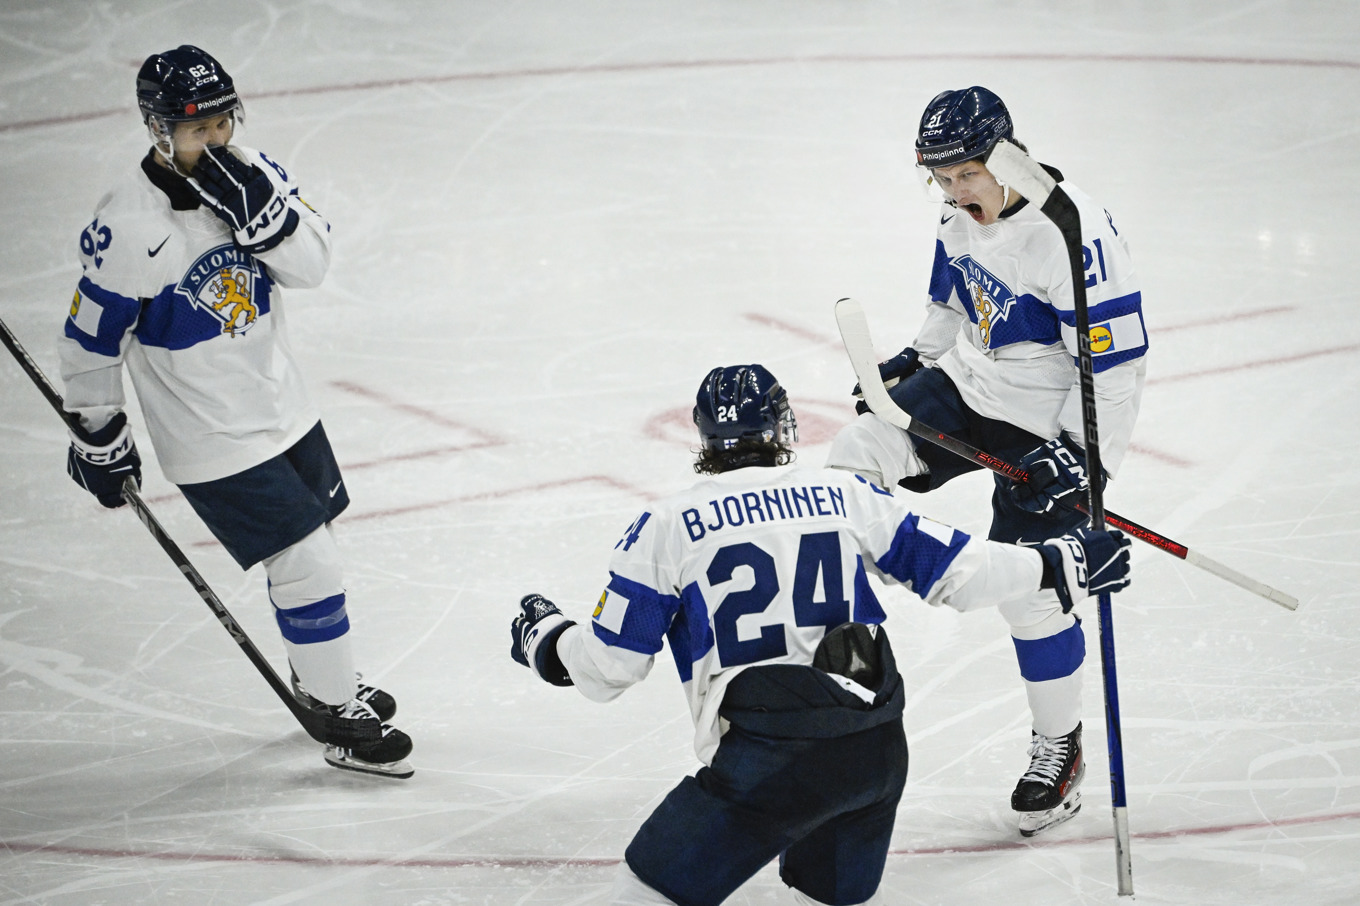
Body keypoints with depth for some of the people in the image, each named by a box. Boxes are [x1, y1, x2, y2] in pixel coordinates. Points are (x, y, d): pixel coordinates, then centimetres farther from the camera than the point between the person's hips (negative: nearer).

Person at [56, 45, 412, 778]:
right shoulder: (128, 227, -24)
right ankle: (343, 723, 8)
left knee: (310, 547, 21)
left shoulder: (246, 172, -4)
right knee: (308, 566, -7)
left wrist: (258, 210, -26)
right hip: (214, 441, -7)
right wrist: (98, 436, -5)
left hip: (283, 406, 7)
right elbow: (91, 338, -13)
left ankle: (319, 677, 43)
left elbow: (311, 261, -9)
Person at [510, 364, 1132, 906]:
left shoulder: (667, 528, 4)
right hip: (878, 751, 5)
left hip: (768, 764, -5)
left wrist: (542, 636, 26)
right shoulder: (842, 494, 12)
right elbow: (955, 566, 14)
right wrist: (1062, 568, 27)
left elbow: (608, 667, 5)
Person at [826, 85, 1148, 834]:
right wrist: (919, 357, 20)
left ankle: (1059, 746, 16)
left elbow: (1113, 362, -26)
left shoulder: (1074, 235, -29)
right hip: (968, 384, 7)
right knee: (859, 455, -4)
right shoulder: (966, 207, -4)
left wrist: (1081, 455, -29)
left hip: (1046, 424, -7)